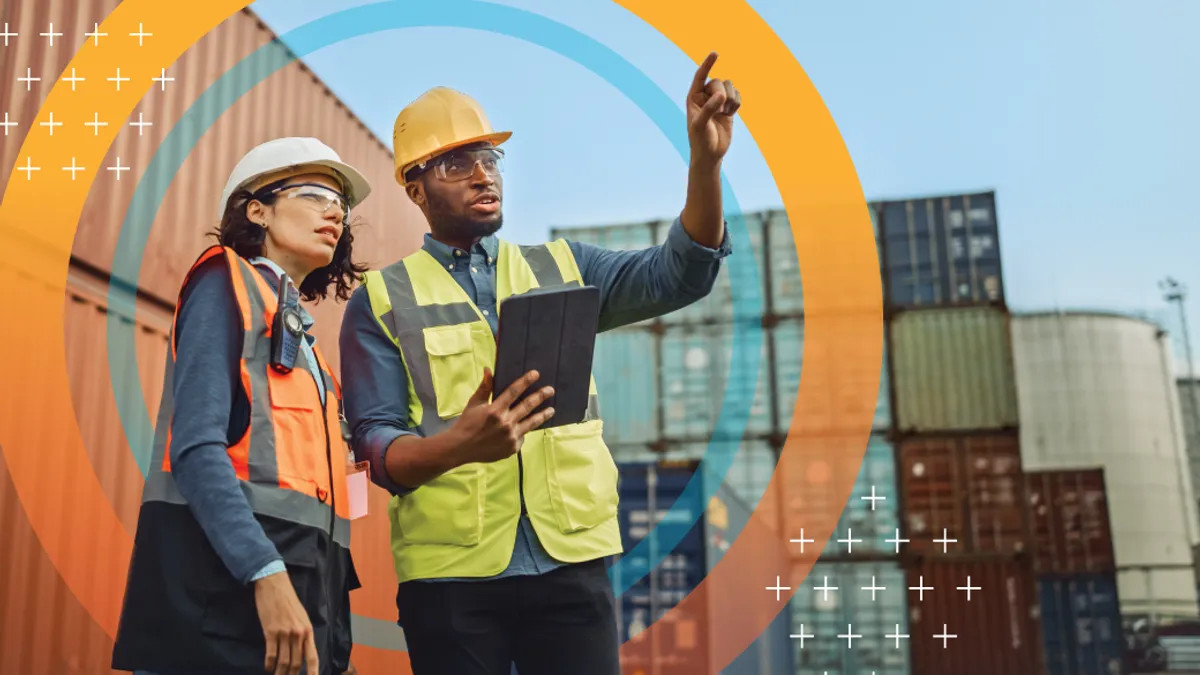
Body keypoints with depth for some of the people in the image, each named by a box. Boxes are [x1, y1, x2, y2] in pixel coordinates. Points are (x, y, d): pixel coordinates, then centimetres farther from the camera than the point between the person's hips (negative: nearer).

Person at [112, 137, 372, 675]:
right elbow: (195, 446, -12)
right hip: (226, 577, -8)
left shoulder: (299, 333, 23)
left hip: (301, 579, 8)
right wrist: (267, 573, -23)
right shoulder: (227, 280, 1)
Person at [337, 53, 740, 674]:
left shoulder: (562, 269, 12)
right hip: (449, 570, -1)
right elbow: (375, 441, -4)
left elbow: (678, 274, -2)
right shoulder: (382, 299, 5)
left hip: (572, 561, 2)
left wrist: (705, 161, -18)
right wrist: (458, 444, -25)